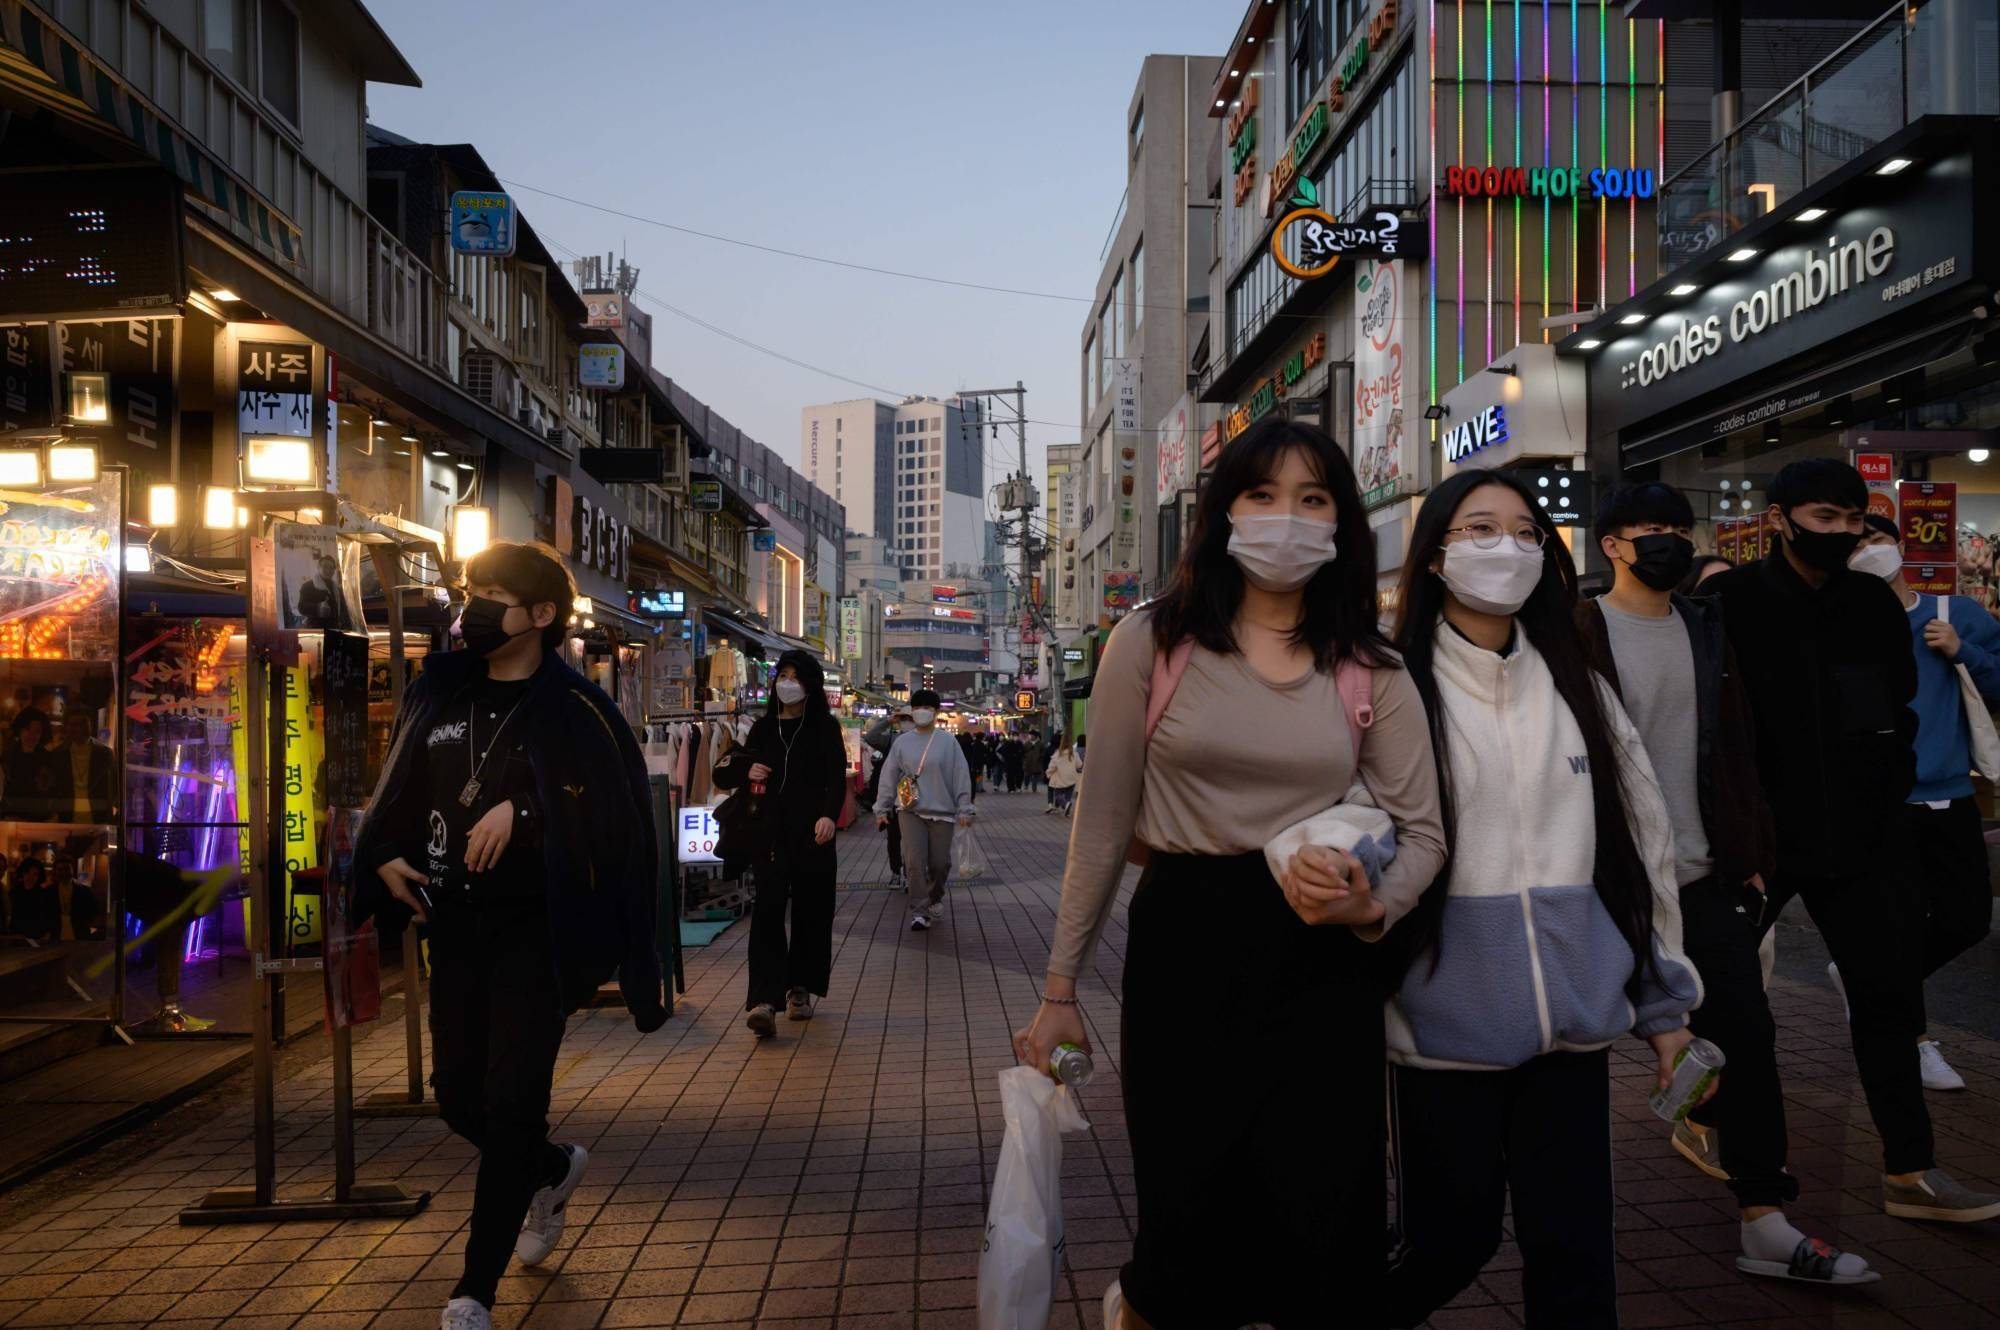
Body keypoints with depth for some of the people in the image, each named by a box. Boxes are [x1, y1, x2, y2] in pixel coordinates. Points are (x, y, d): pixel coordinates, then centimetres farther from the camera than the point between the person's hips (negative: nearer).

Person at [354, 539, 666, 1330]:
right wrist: (384, 856, -1)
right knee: (457, 1093, 14)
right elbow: (397, 793, 15)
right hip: (456, 924, 6)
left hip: (536, 930, -6)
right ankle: (551, 1170, 44)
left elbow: (616, 816, -16)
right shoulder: (440, 694, 7)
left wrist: (522, 813, -24)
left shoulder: (573, 709, -9)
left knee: (512, 1100, -5)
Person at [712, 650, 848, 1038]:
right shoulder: (763, 729, 13)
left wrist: (829, 815, -27)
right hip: (770, 831, 2)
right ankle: (764, 999, -17)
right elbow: (723, 775, 23)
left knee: (811, 911, 5)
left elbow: (837, 776, -9)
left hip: (811, 832, -1)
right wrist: (746, 771, 0)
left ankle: (801, 988, 22)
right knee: (768, 910, -10)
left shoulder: (825, 728, 4)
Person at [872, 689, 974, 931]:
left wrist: (964, 810, -6)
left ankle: (932, 901, 29)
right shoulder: (902, 742, 5)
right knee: (915, 862, -11)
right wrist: (882, 809, 6)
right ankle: (922, 910, -3)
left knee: (939, 864, 5)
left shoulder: (948, 741, 0)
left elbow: (961, 776, -1)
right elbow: (889, 776, 8)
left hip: (942, 811, 0)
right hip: (910, 811, 0)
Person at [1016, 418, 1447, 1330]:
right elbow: (1102, 826, 2)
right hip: (1183, 947, -2)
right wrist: (1060, 989, 4)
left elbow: (1422, 832, 8)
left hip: (1322, 965, 2)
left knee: (1327, 1251, 1)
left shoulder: (1372, 671, 6)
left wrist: (1371, 905, -15)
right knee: (1193, 1231, 2)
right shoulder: (1152, 643, -1)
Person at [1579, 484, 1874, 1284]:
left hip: (1708, 875, 5)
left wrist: (1752, 852, 8)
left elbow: (1737, 749, 12)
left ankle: (1766, 1226, 6)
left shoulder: (1708, 629, 11)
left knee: (1747, 1032, 0)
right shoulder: (1579, 636, -7)